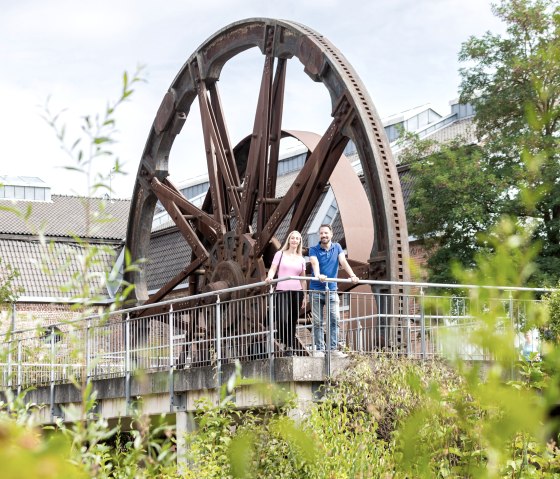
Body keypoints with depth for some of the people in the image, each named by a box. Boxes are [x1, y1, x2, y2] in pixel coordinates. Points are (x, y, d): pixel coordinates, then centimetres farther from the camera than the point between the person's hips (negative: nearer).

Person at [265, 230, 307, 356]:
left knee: (293, 322, 1)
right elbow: (273, 269, 0)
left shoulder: (301, 259, 15)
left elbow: (303, 279, 15)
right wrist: (269, 277, -22)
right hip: (282, 291, -3)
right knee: (282, 320, -19)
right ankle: (285, 343, 2)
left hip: (297, 292, 3)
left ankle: (290, 348, 6)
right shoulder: (280, 254, 8)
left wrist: (305, 296, 10)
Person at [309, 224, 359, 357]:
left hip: (331, 290, 2)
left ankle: (333, 348, -4)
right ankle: (319, 349, 0)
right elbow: (315, 263, -20)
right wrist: (318, 275, -41)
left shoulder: (337, 248, 9)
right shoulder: (314, 250, 0)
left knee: (334, 319, -6)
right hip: (316, 290, -2)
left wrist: (352, 275, -24)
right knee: (318, 322, -2)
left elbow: (343, 262, -6)